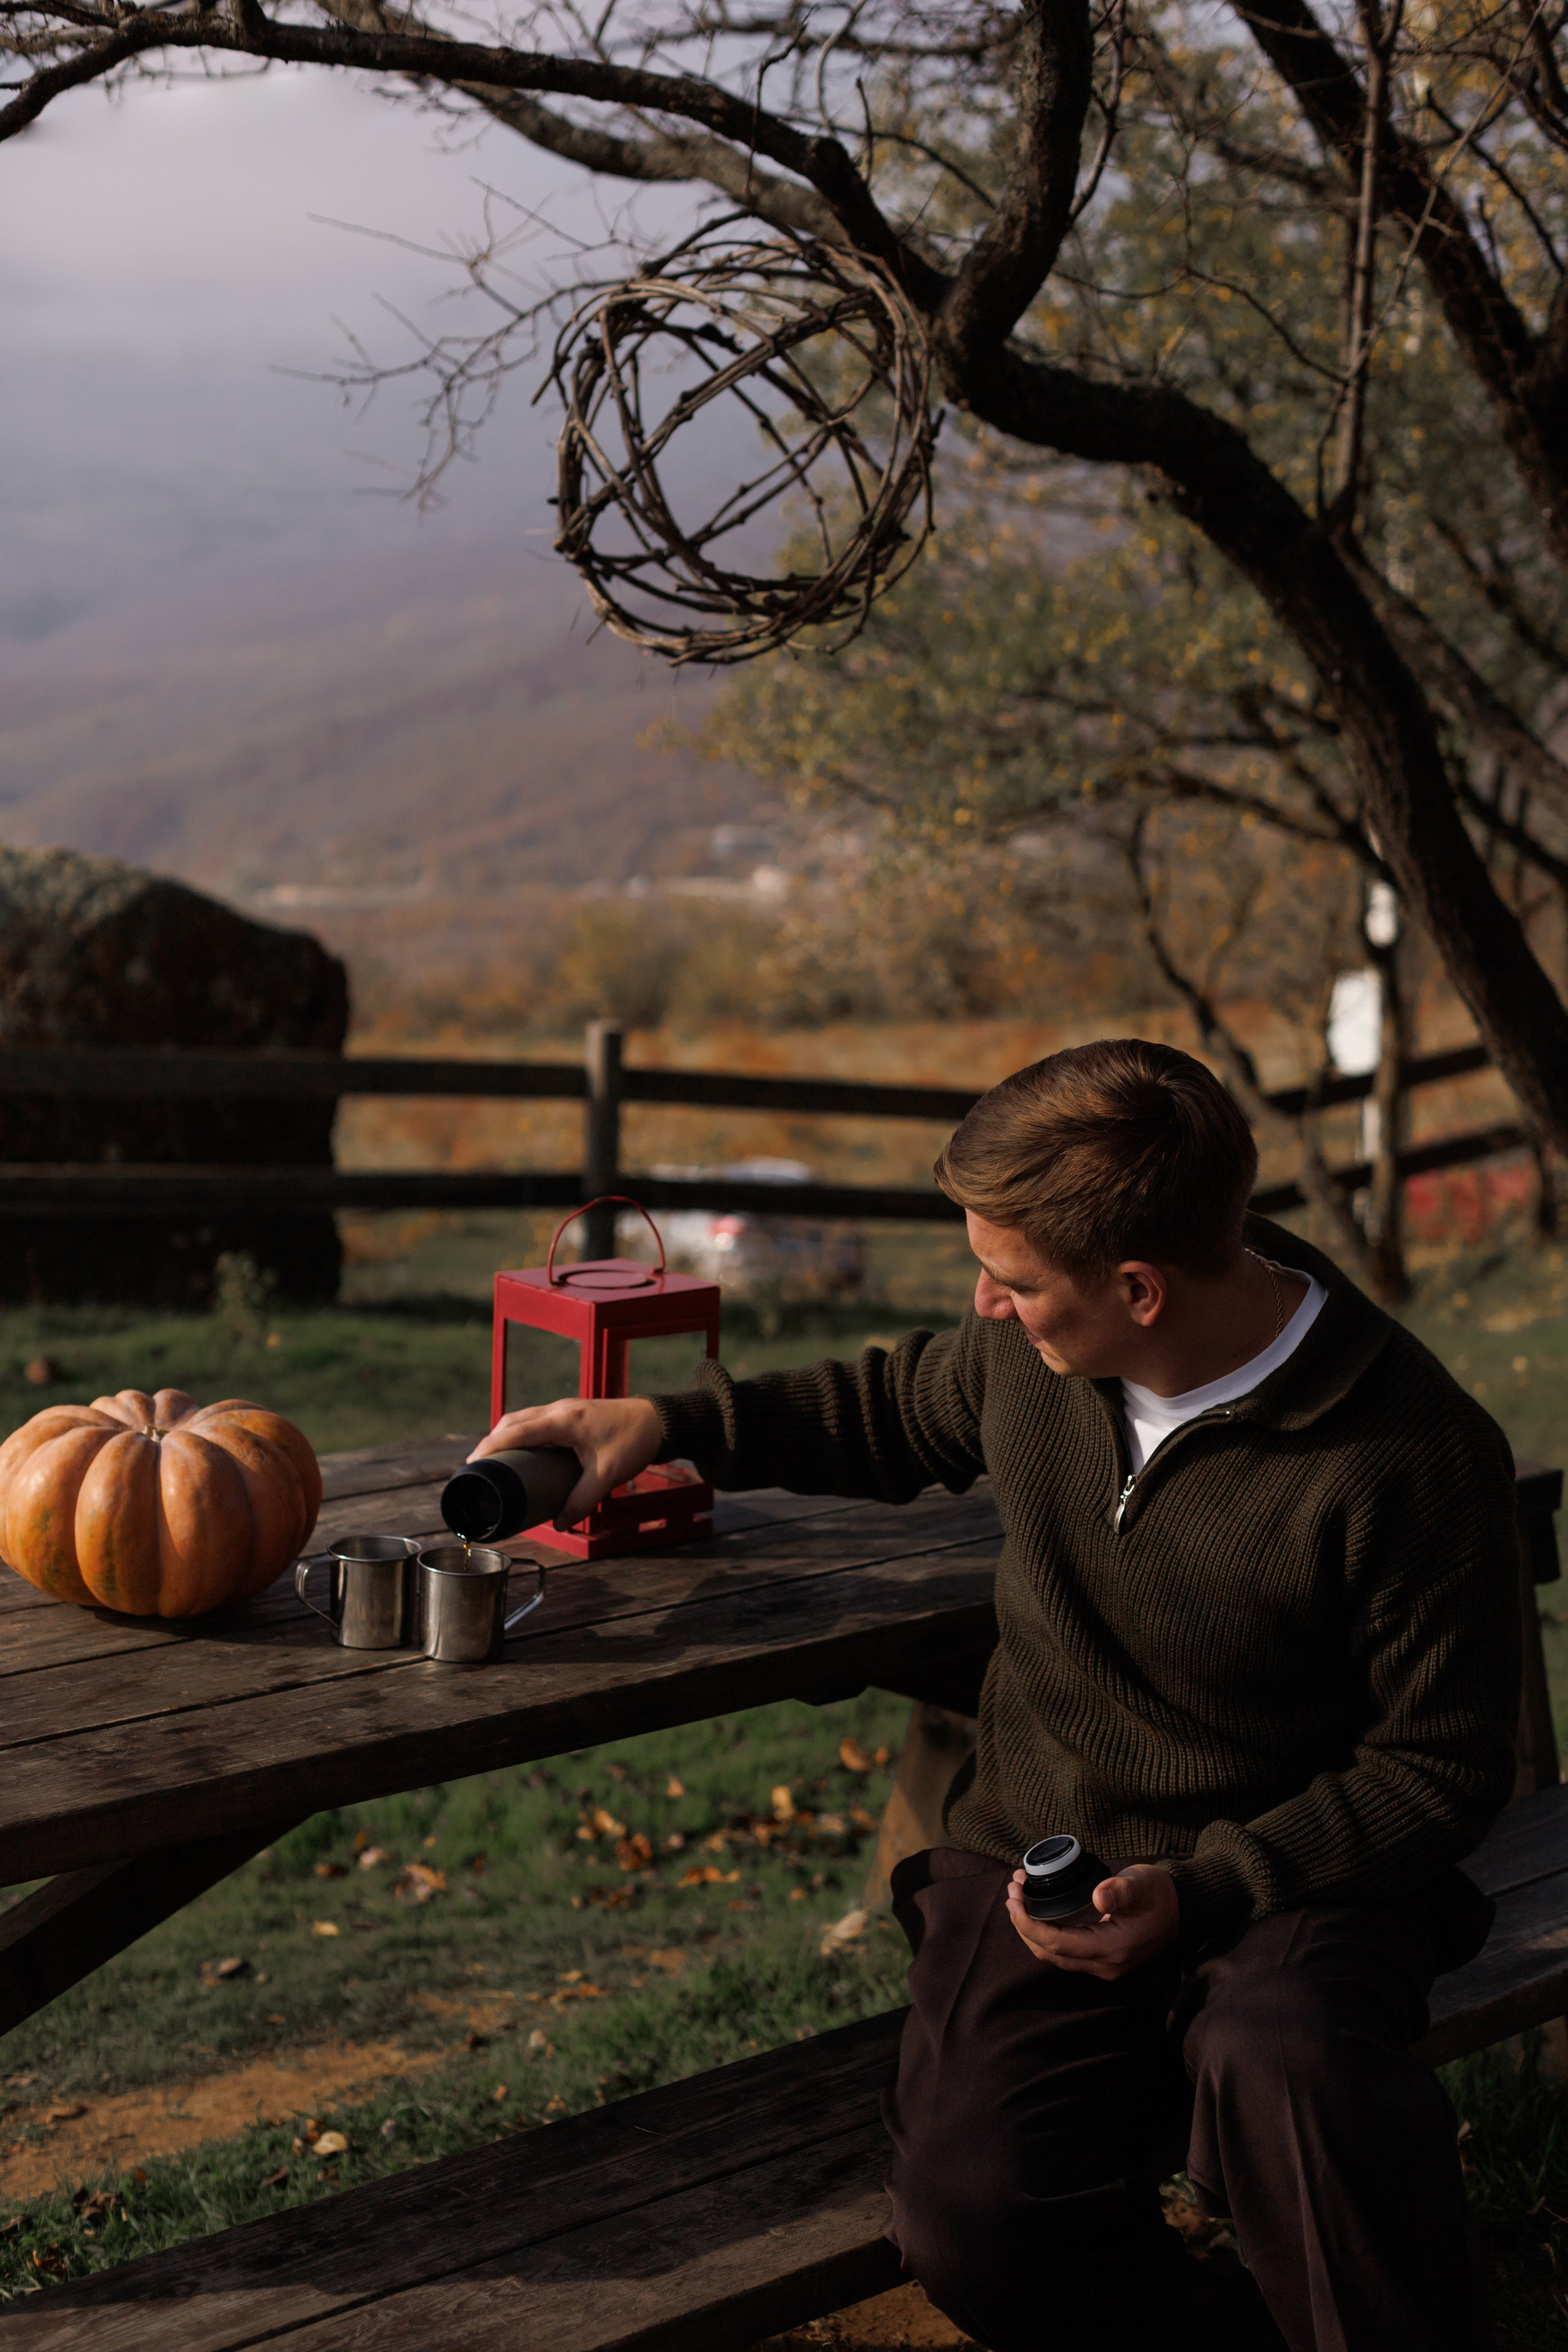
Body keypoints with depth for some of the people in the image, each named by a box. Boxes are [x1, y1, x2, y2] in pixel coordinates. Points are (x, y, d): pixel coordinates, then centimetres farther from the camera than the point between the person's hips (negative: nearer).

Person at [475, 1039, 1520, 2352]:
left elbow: (1443, 1768, -10)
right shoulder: (1034, 1354, -2)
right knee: (969, 2217, -24)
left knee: (1283, 2071, -39)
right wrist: (675, 1427, 12)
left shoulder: (1417, 1459, -19)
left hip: (1286, 1885, -3)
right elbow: (899, 1413, 22)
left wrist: (1200, 1891, -20)